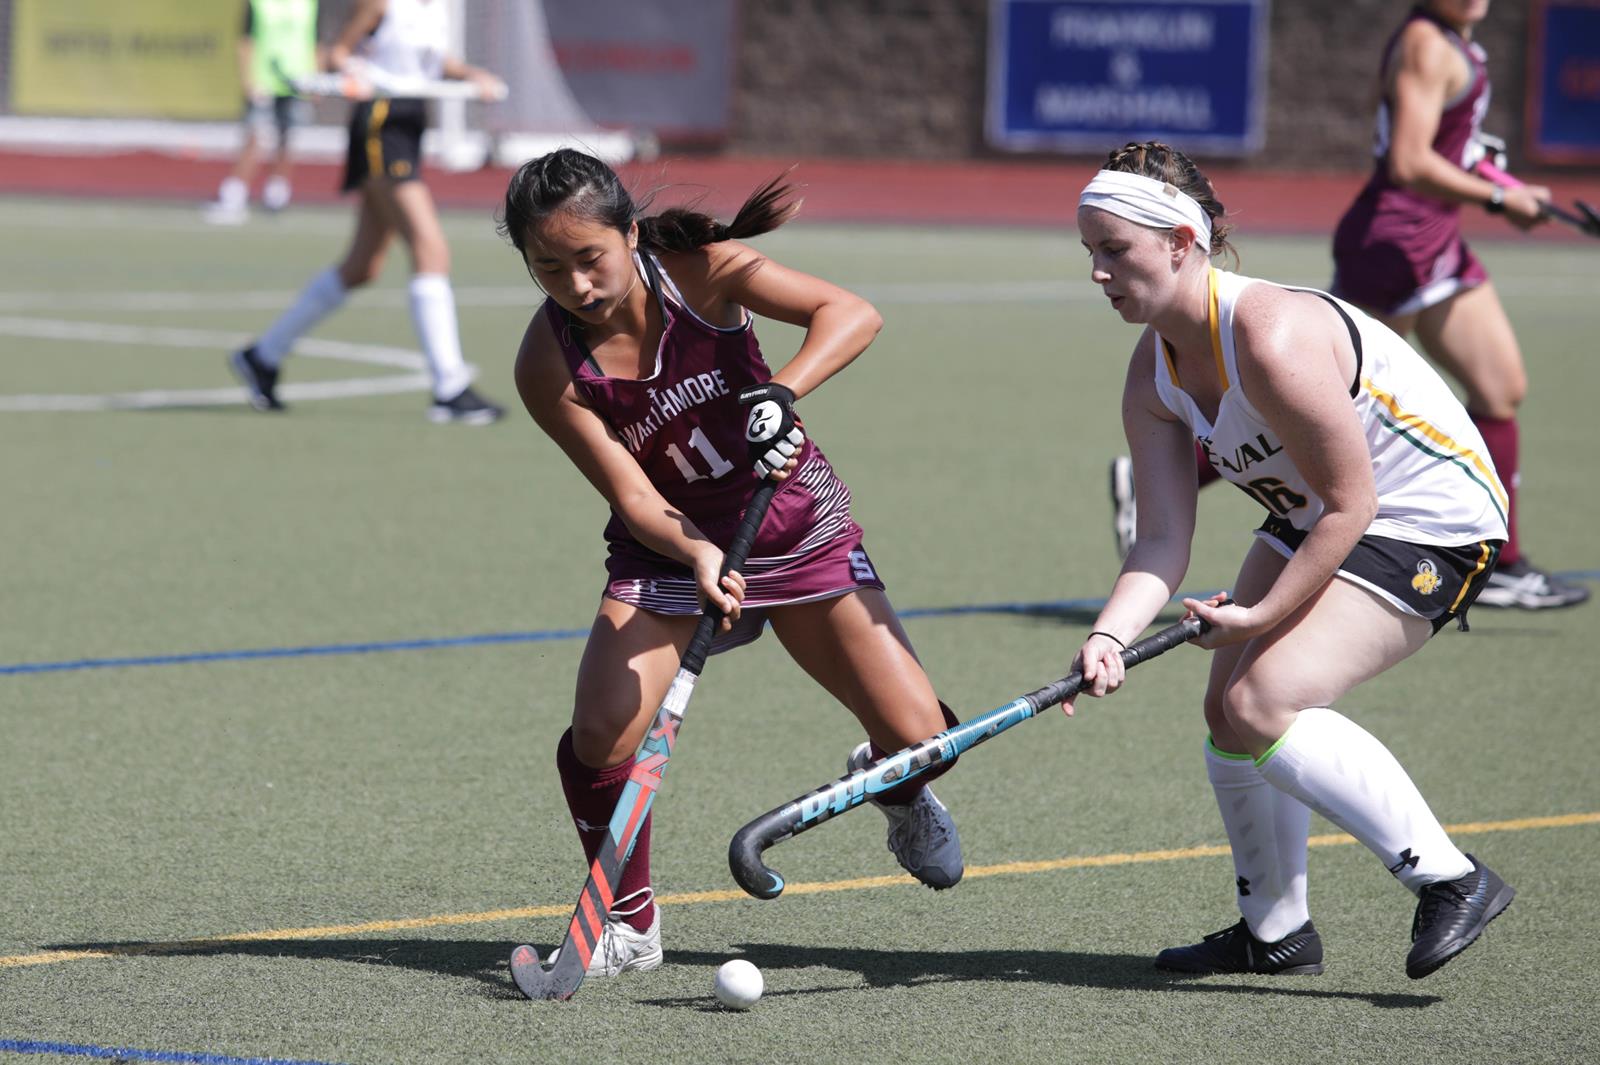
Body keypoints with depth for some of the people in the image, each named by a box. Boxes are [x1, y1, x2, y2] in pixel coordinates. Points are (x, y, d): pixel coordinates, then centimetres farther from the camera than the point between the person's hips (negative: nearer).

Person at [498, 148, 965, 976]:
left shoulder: (699, 271, -20)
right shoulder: (548, 367, -19)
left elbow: (851, 314, -26)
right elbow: (631, 494, -20)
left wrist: (781, 390, -43)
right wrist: (695, 554, -39)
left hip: (794, 521, 0)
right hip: (668, 545, 0)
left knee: (918, 735, -7)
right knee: (601, 734, -23)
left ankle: (894, 786, 33)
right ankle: (629, 923, 2)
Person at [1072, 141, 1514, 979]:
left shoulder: (1271, 340, -31)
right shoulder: (1154, 375, -3)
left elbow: (1350, 506, -25)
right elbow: (1162, 541, -8)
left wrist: (1263, 616, -22)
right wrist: (1109, 636, -25)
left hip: (1433, 521, -9)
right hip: (1314, 520, 9)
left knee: (1264, 704, -22)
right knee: (1230, 706, 5)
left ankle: (1449, 881, -16)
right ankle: (1275, 932, 22)